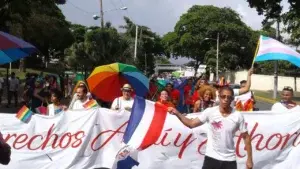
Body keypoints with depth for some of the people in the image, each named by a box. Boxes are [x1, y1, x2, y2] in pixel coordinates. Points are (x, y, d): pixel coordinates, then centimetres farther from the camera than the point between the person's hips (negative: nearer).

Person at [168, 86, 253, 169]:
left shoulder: (238, 116, -7)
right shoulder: (210, 112, -8)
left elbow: (246, 137, 1)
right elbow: (191, 124, -6)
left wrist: (249, 159, 0)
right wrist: (177, 113, -19)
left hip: (229, 160, 0)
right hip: (211, 157, 0)